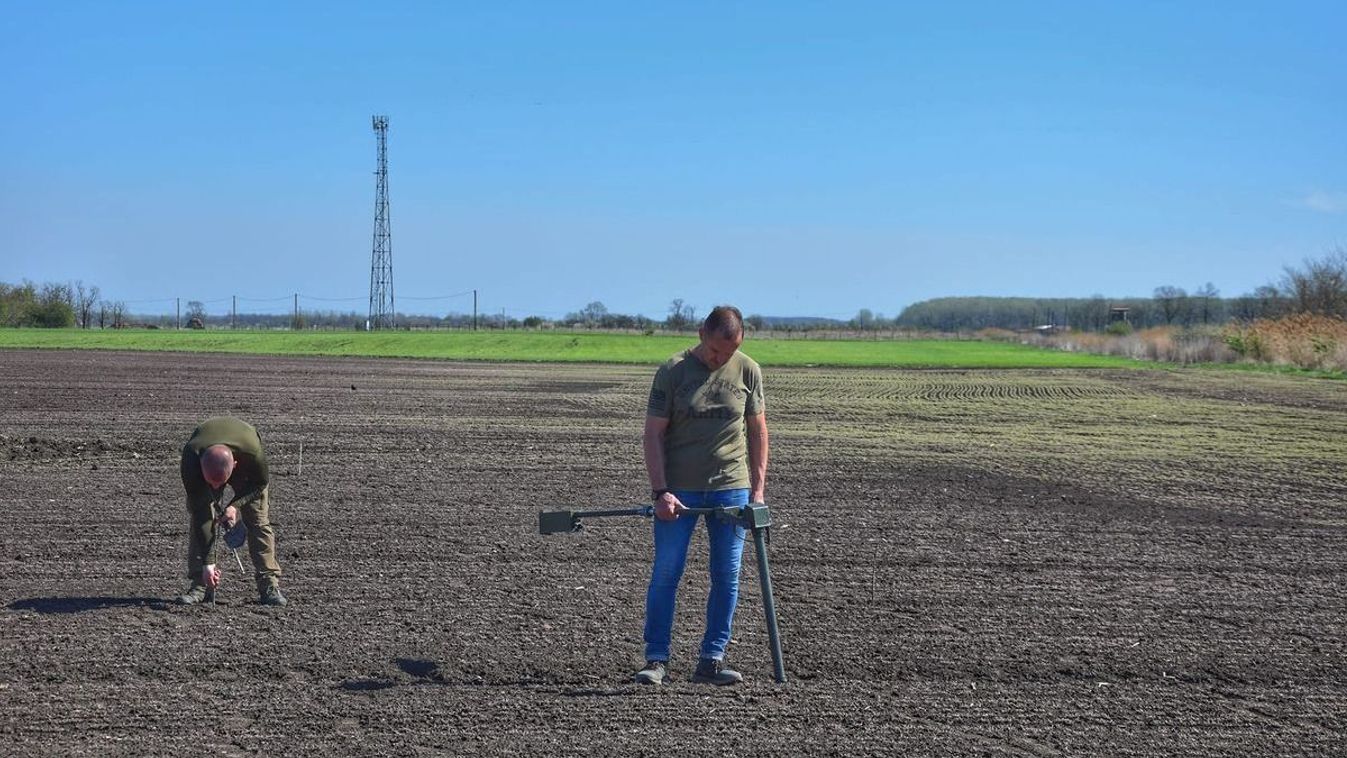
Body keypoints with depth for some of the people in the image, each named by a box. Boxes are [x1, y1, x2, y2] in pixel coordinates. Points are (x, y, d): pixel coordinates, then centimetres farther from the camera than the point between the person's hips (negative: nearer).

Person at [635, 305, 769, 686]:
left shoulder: (747, 371, 2)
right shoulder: (673, 371, -6)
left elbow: (757, 431, 9)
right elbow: (653, 434, -5)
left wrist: (758, 489, 2)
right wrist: (660, 491, -13)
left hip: (731, 487, 2)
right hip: (679, 490, -2)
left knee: (727, 578, 3)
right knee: (665, 573, -2)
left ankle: (711, 660, 11)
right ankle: (656, 659, 5)